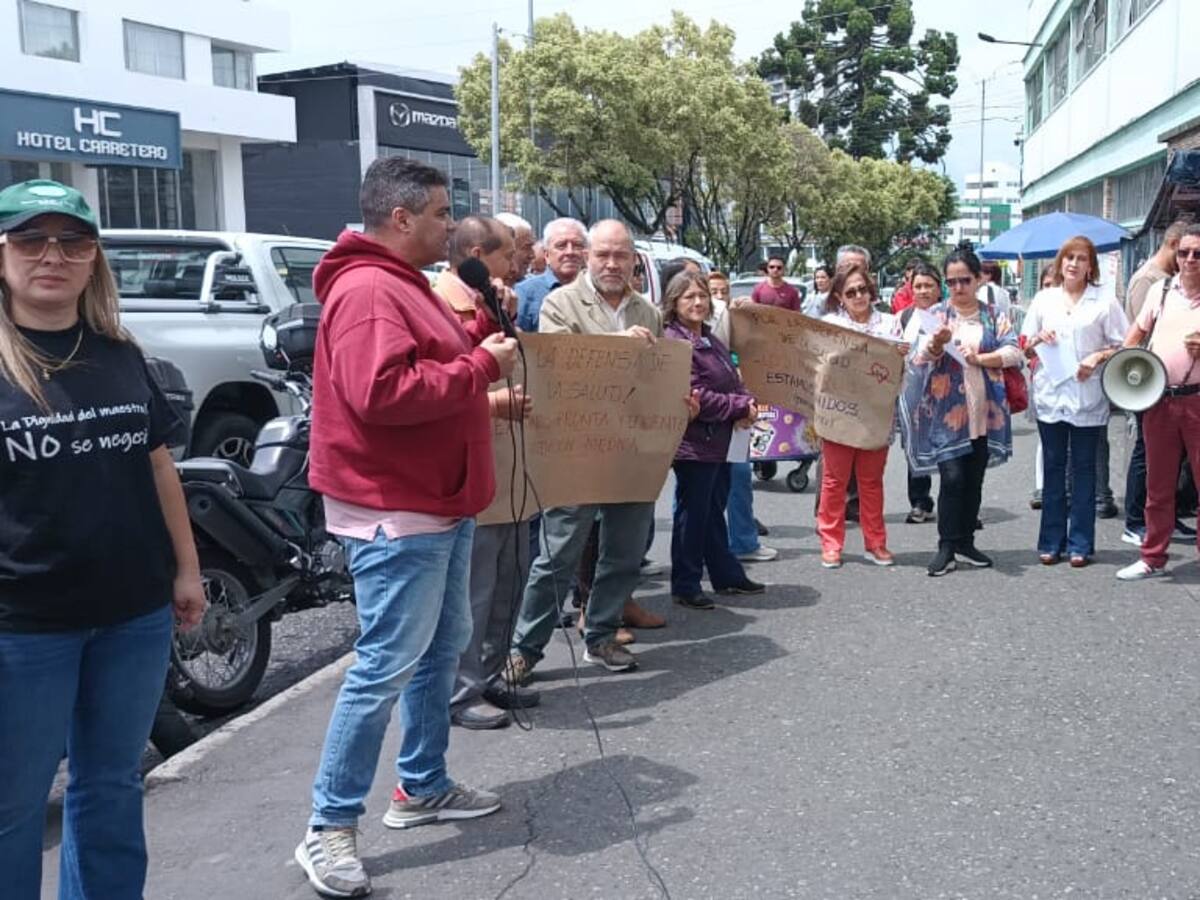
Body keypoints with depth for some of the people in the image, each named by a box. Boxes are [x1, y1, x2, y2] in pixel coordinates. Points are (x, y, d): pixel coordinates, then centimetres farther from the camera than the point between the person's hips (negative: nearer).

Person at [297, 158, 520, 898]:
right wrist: (483, 365, -21)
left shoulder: (404, 284, 16)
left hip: (439, 503, 11)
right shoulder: (367, 291, -19)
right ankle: (329, 828, 4)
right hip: (397, 513, -11)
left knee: (444, 647, 18)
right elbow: (382, 394, -31)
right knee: (387, 666, -7)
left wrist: (485, 330, 5)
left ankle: (423, 788, 31)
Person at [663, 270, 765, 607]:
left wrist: (747, 404, -3)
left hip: (720, 441, 9)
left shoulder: (710, 340, 15)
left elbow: (732, 380, 19)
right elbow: (695, 397, -22)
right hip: (693, 443, -9)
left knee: (715, 509, 18)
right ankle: (685, 586, 11)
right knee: (693, 513, 0)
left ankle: (726, 576, 29)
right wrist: (740, 407, -15)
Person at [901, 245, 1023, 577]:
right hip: (947, 409, -3)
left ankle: (966, 543, 19)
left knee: (974, 479, 8)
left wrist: (980, 358, -14)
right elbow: (920, 357, -8)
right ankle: (946, 547, -2)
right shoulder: (936, 314, 3)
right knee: (952, 477, -10)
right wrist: (936, 344, -28)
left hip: (984, 410, 3)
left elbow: (1014, 352, -1)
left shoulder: (994, 317, 9)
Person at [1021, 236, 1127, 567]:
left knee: (1083, 469, 4)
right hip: (1050, 394, 2)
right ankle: (1051, 542, 13)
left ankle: (1080, 543, 10)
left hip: (1088, 397, -2)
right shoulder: (1044, 299, 11)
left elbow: (1122, 347, 2)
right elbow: (1025, 346, 14)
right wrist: (1038, 339, -6)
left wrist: (1098, 357, -15)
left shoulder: (1105, 302, 2)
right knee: (1053, 468, 7)